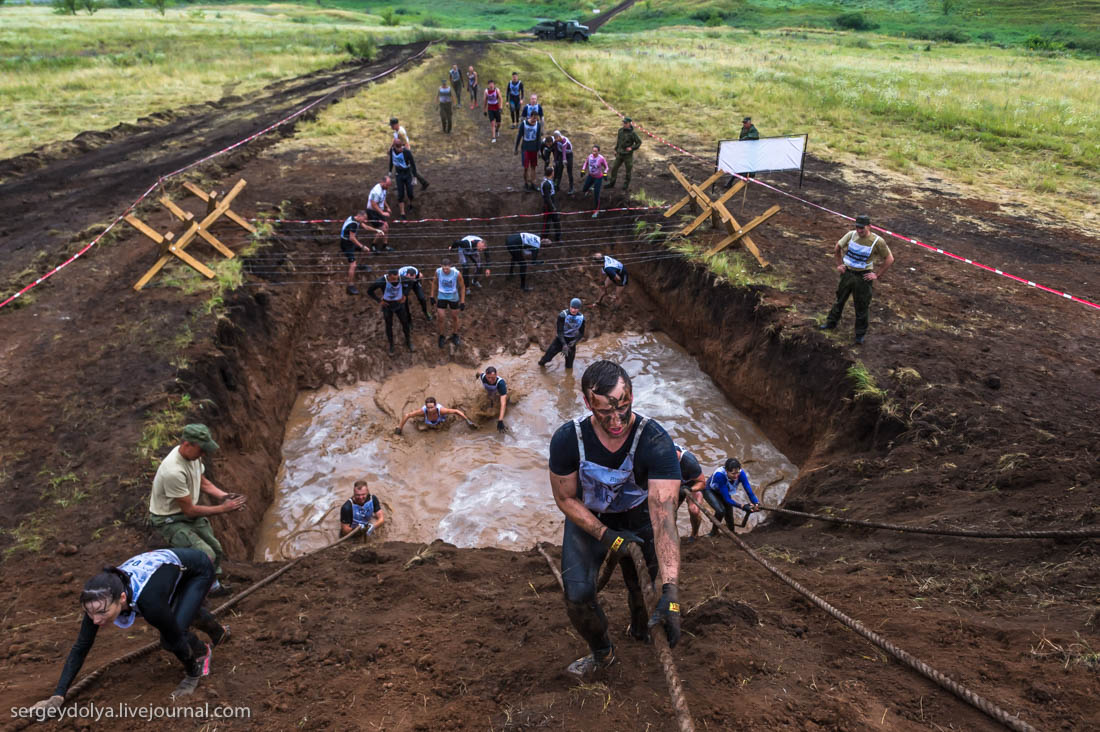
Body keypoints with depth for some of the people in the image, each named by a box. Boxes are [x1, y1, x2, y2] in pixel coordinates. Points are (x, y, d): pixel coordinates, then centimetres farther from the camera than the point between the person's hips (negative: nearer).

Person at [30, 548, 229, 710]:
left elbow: (176, 641, -27)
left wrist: (193, 676, -13)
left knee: (173, 633, -22)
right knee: (185, 613, 34)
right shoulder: (99, 600, -27)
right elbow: (80, 648, -15)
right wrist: (57, 696, -20)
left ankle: (201, 654, 12)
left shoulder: (147, 600, -43)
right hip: (171, 566, 7)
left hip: (197, 568, -6)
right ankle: (219, 633, 67)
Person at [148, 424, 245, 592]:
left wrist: (225, 496, -8)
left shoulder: (192, 454, -10)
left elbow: (203, 482, 8)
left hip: (188, 513, 9)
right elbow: (189, 510, -25)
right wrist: (223, 508, -20)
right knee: (206, 556, -21)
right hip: (169, 520, -8)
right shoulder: (173, 471, -35)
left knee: (216, 550, 13)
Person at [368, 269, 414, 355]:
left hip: (399, 305, 2)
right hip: (387, 306, -2)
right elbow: (369, 291, -14)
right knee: (389, 326, 12)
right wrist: (379, 301, -15)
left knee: (405, 323, 13)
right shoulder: (381, 281, -30)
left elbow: (407, 286, 3)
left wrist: (405, 295, -7)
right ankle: (391, 345, 33)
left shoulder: (401, 279, -23)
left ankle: (408, 342, 38)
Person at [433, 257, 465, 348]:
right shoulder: (438, 271, -20)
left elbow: (462, 287, -11)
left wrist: (462, 301, -10)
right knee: (440, 318, 1)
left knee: (454, 317, 16)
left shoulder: (457, 274, -25)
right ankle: (441, 337, 25)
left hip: (454, 298, 0)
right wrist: (432, 296, 5)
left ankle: (455, 335, 40)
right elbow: (435, 283, 1)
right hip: (441, 297, 1)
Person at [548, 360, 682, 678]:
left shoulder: (656, 442, -33)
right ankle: (601, 653, 20)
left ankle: (640, 630, 36)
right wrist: (607, 536, -26)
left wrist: (671, 591, -46)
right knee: (577, 596, -12)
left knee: (642, 589, -3)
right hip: (589, 520, 0)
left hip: (638, 517, 0)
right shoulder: (567, 439, -27)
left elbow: (663, 515, -39)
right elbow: (566, 499, -13)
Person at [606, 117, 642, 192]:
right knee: (614, 168, 10)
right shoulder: (620, 130, 0)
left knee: (628, 171, 6)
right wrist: (616, 150, 18)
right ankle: (611, 183, 26)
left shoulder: (632, 133, -17)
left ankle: (626, 187, 21)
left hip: (628, 155, -5)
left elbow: (639, 142, -8)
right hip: (620, 154, 5)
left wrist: (632, 148, -19)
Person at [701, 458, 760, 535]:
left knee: (729, 516, 1)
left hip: (723, 491, 4)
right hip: (709, 491, -4)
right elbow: (727, 499, -40)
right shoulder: (720, 475, -42)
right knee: (721, 510, -26)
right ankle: (714, 532, 0)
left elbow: (749, 490, -31)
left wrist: (756, 503, -50)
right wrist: (742, 506, -50)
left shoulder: (741, 473, -31)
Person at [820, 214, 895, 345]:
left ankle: (860, 334, 21)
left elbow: (889, 259, -6)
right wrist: (839, 264, 9)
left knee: (862, 306, 7)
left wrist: (877, 275, -8)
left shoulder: (877, 241, -16)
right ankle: (831, 323, 38)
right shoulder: (851, 235, -7)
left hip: (863, 276, -3)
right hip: (847, 273, 3)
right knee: (840, 299, 18)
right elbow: (837, 248, 11)